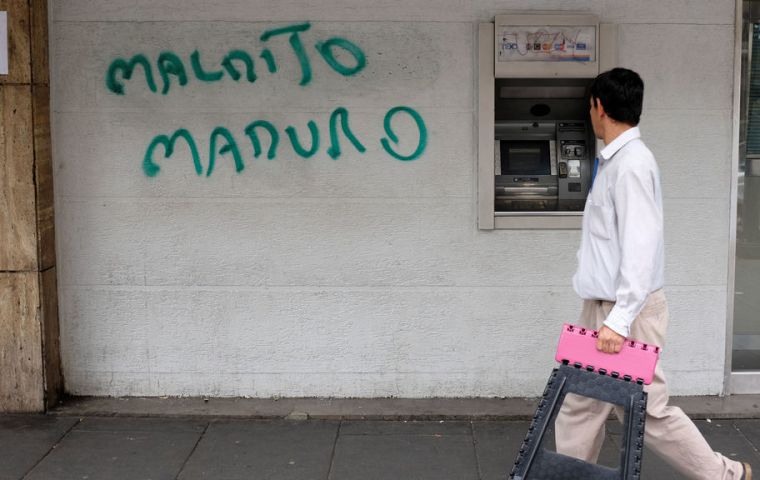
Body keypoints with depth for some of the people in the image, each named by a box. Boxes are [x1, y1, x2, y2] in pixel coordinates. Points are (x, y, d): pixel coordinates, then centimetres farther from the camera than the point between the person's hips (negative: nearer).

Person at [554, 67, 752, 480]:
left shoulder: (631, 164, -19)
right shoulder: (613, 161, 9)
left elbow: (641, 248, -25)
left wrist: (620, 319, -27)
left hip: (626, 311, -9)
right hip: (601, 308, 9)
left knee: (647, 410, 3)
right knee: (580, 405, 12)